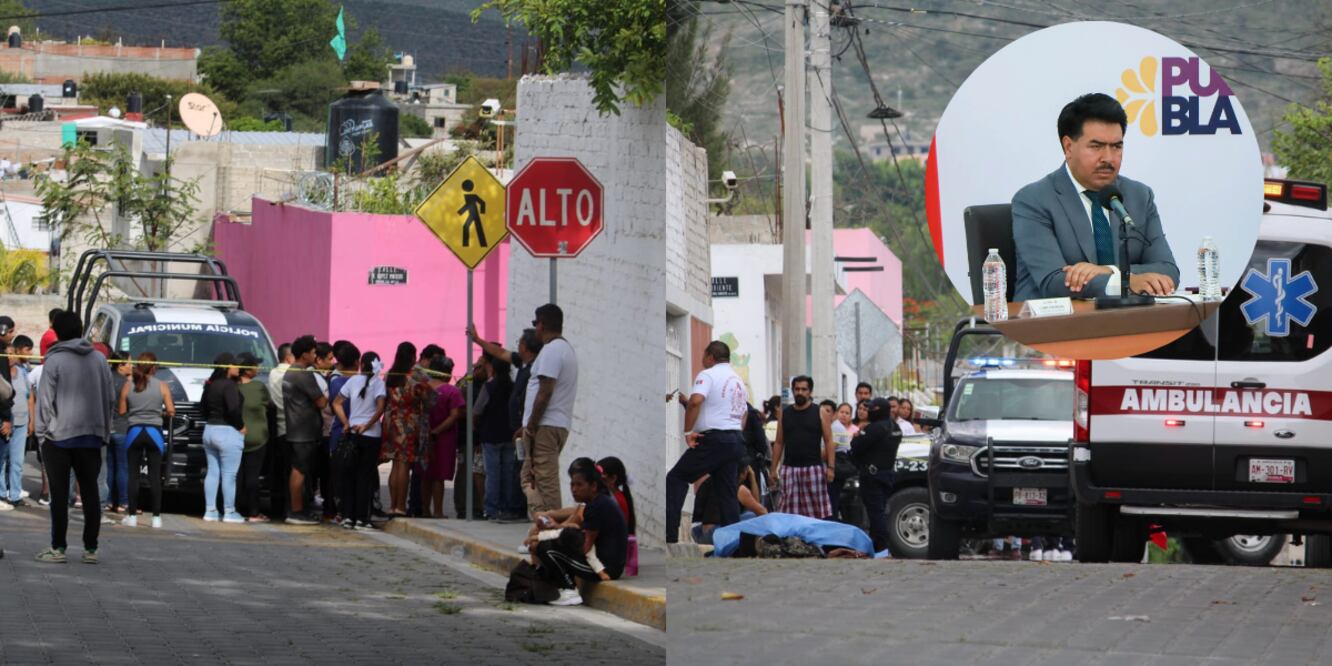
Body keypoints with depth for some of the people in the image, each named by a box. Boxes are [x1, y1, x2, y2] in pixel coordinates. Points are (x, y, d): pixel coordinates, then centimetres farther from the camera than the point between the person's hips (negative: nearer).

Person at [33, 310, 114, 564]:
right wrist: (104, 432, 15)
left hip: (59, 436, -4)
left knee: (60, 494, 0)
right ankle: (91, 548, 7)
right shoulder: (99, 359, 8)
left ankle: (58, 548, -1)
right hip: (91, 437, 4)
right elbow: (108, 398, 11)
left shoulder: (55, 360, -7)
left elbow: (46, 399, -8)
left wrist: (42, 431, -2)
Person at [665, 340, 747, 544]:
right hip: (736, 439, 8)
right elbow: (744, 414, 25)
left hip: (713, 440, -8)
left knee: (675, 479, -5)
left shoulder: (708, 375, -6)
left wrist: (688, 431, -18)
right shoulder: (738, 380, 21)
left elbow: (696, 400, -22)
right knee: (727, 491, 10)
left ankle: (669, 536, -15)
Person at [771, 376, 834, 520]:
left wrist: (831, 467, -11)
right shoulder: (785, 414, 11)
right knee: (789, 512, 0)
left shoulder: (819, 413, 3)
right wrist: (774, 468, 6)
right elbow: (779, 443, 13)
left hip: (813, 467, -3)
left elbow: (829, 441, -1)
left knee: (817, 512, -4)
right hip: (789, 468, 3)